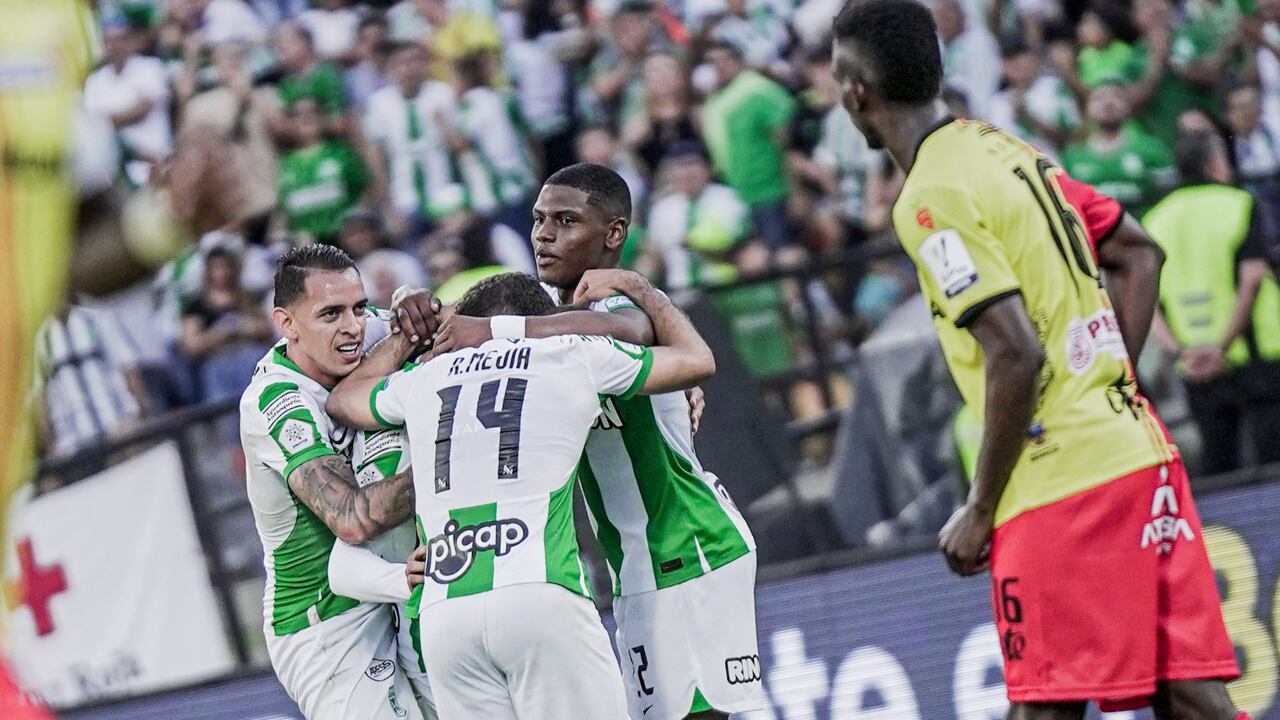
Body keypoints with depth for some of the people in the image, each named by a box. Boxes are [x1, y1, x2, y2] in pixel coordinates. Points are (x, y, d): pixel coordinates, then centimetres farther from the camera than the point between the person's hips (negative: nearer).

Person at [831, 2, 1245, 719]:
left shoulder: (930, 200, -12)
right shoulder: (1006, 150, 15)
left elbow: (1016, 357, -19)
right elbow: (1140, 252, 23)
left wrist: (981, 511, -10)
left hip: (1063, 480, -9)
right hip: (1139, 448, 9)